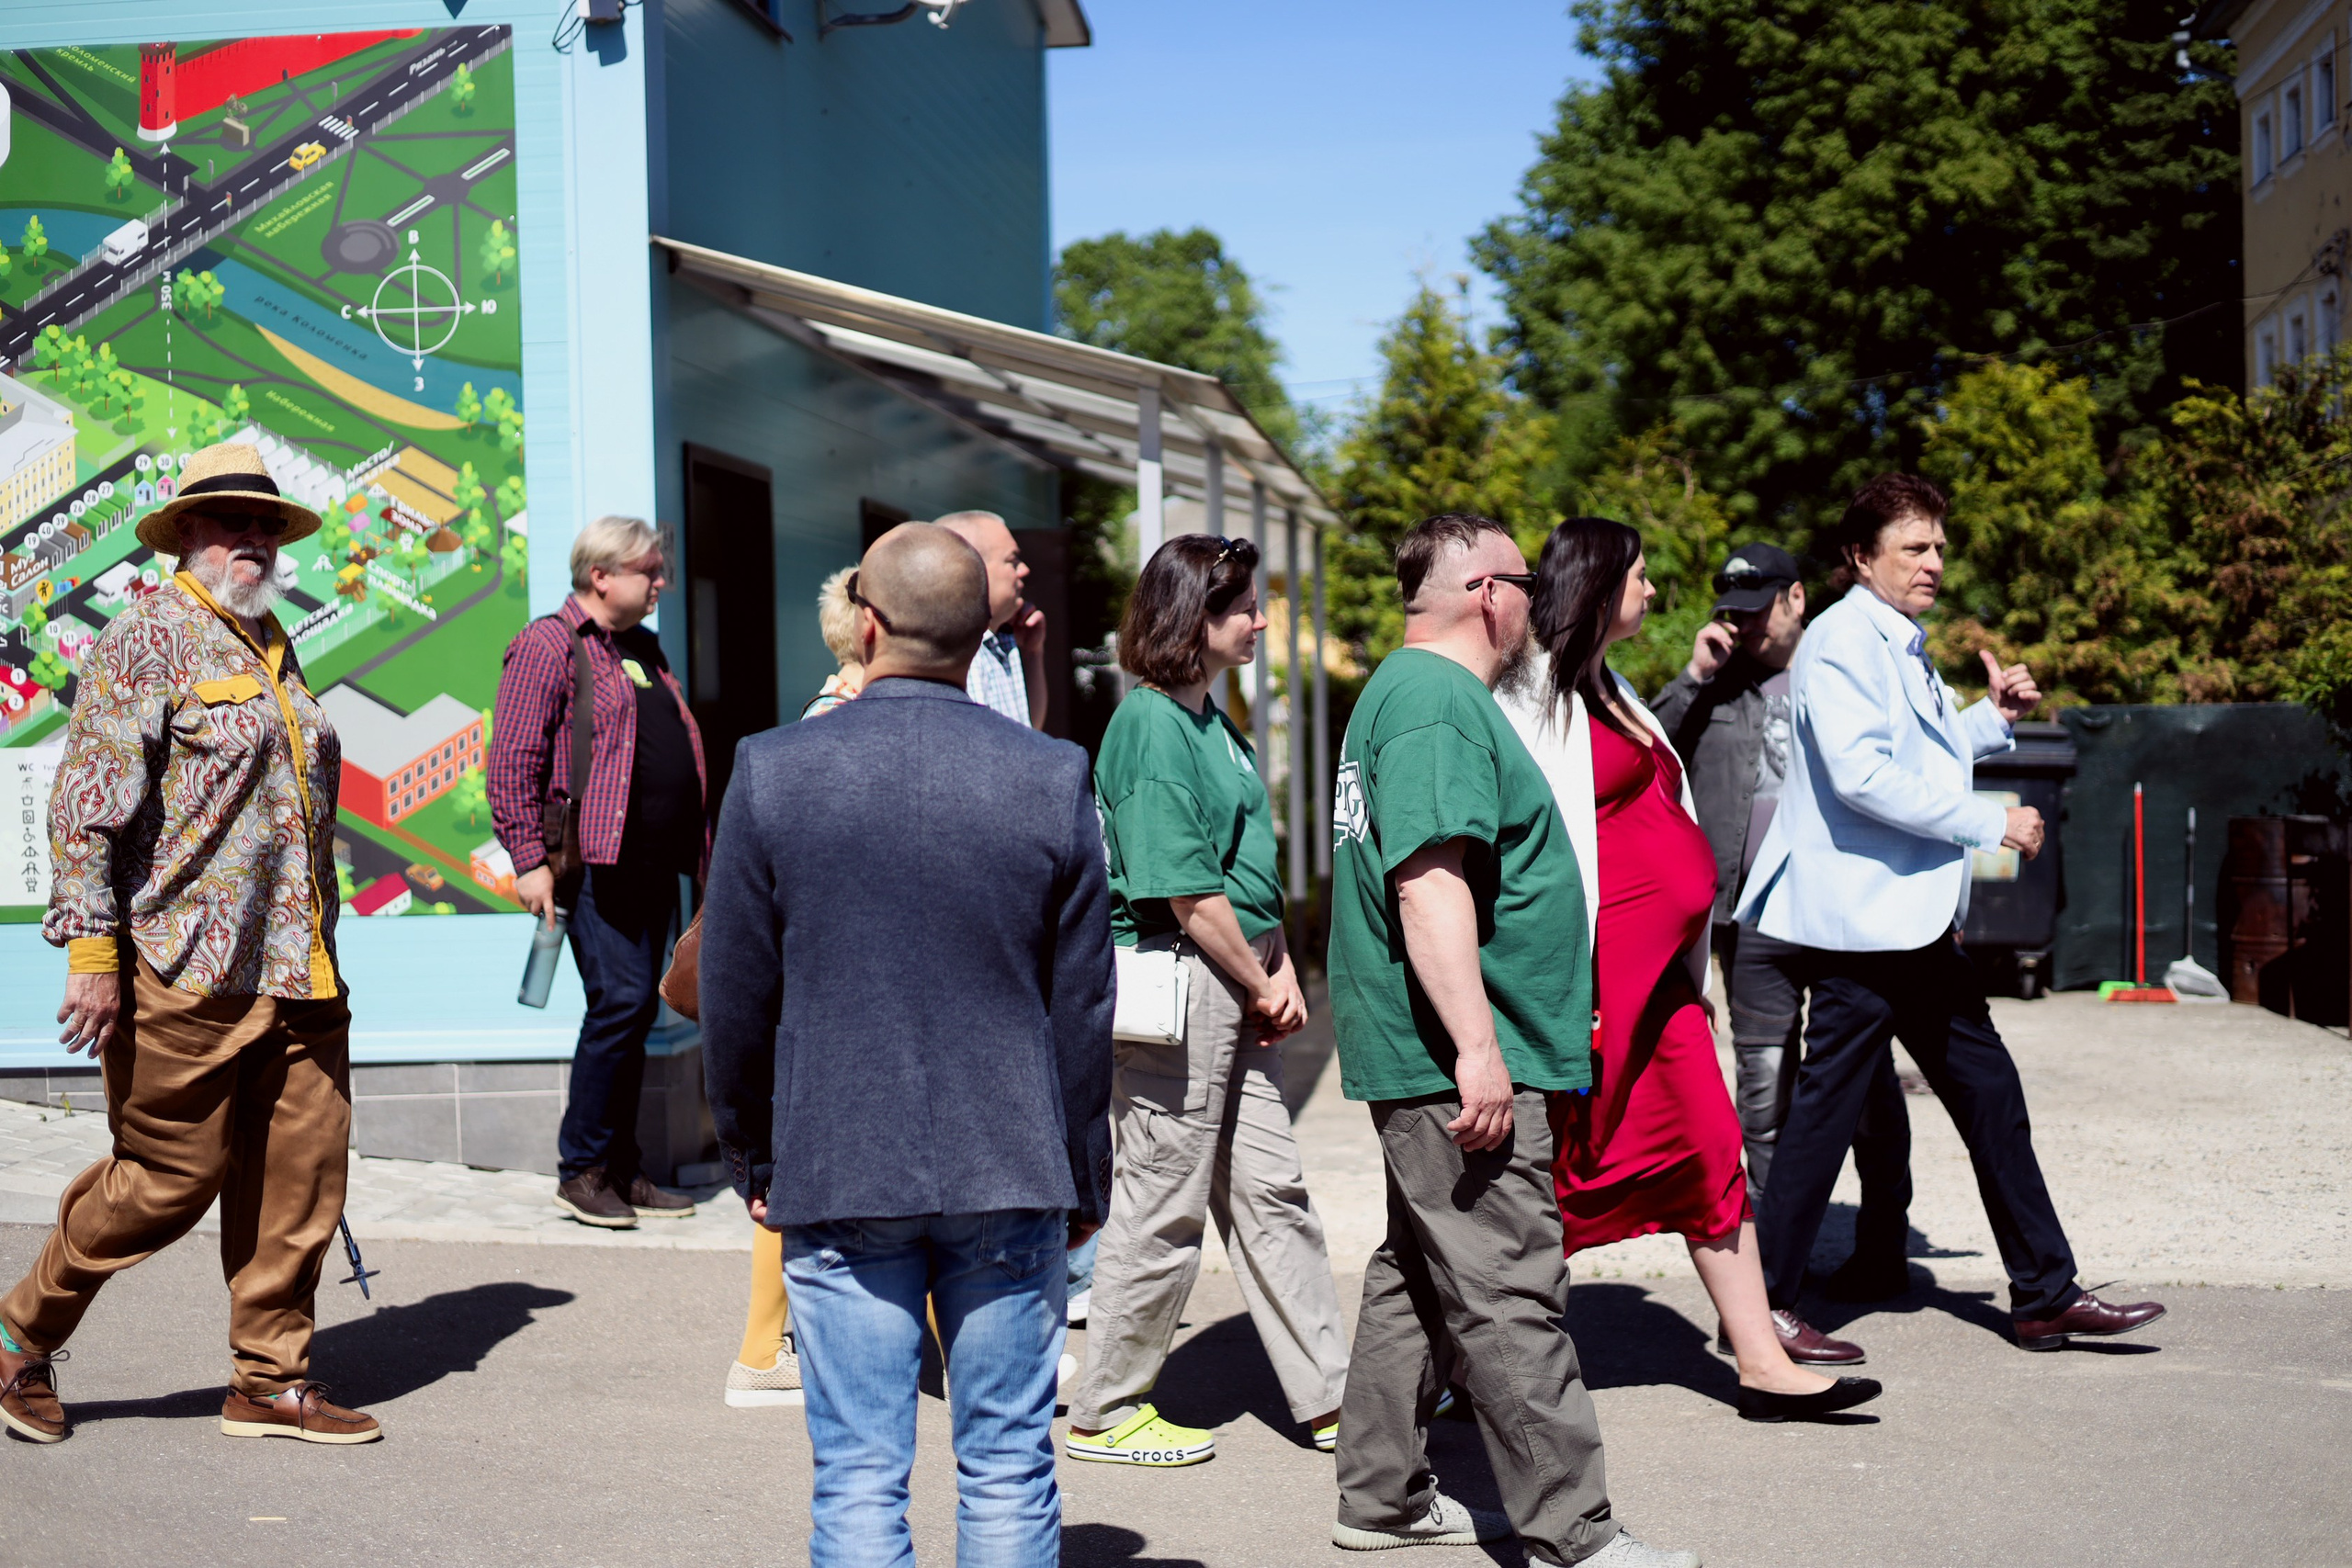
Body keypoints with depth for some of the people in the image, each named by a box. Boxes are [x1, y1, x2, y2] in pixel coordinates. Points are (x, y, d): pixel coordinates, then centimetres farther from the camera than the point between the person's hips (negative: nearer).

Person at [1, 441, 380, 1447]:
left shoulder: (274, 648, 19)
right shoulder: (147, 638, -5)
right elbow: (88, 800, -11)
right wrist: (91, 950, -17)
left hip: (301, 978, 7)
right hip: (185, 973, -7)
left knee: (299, 1179, 5)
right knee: (169, 1179, 0)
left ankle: (271, 1381, 17)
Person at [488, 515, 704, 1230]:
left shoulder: (643, 651, 22)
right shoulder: (548, 646, -5)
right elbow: (511, 762, -11)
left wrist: (693, 851, 22)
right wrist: (529, 858, -16)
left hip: (655, 867, 8)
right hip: (598, 863, -8)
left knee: (637, 1011, 9)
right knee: (621, 999, -13)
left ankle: (620, 1171, 15)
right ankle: (580, 1169, -2)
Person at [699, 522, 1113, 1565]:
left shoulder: (772, 773, -5)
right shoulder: (1054, 778, -3)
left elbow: (736, 997, 0)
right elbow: (1084, 1008, 2)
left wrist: (752, 1159, 14)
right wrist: (1084, 1183, 13)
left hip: (837, 1174, -1)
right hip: (1012, 1172, 1)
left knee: (859, 1481, 6)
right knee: (1009, 1474, 9)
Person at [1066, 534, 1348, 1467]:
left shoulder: (1209, 721, 14)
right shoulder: (1151, 726, -15)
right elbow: (1185, 892, -18)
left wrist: (1282, 969, 6)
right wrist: (1260, 986, -8)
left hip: (1235, 988, 9)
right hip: (1177, 981, -9)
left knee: (1270, 1190, 12)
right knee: (1165, 1206, 0)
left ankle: (1327, 1398, 20)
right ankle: (1103, 1415, 14)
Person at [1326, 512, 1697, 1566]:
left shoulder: (1407, 690, 19)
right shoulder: (1438, 701, -16)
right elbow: (1429, 883, -25)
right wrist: (1477, 1049, -28)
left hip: (1424, 1061, 11)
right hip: (1457, 1061, -11)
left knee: (1418, 1276, 16)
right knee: (1509, 1296, -7)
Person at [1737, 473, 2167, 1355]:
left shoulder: (1902, 647, 18)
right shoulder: (1843, 639, -13)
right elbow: (1862, 775, -24)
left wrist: (1993, 717, 14)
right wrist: (1990, 822, -19)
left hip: (1918, 917, 10)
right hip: (1861, 916, -10)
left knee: (1988, 1093, 13)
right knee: (1827, 1108, -5)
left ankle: (2047, 1297, 22)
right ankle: (1763, 1306, 5)